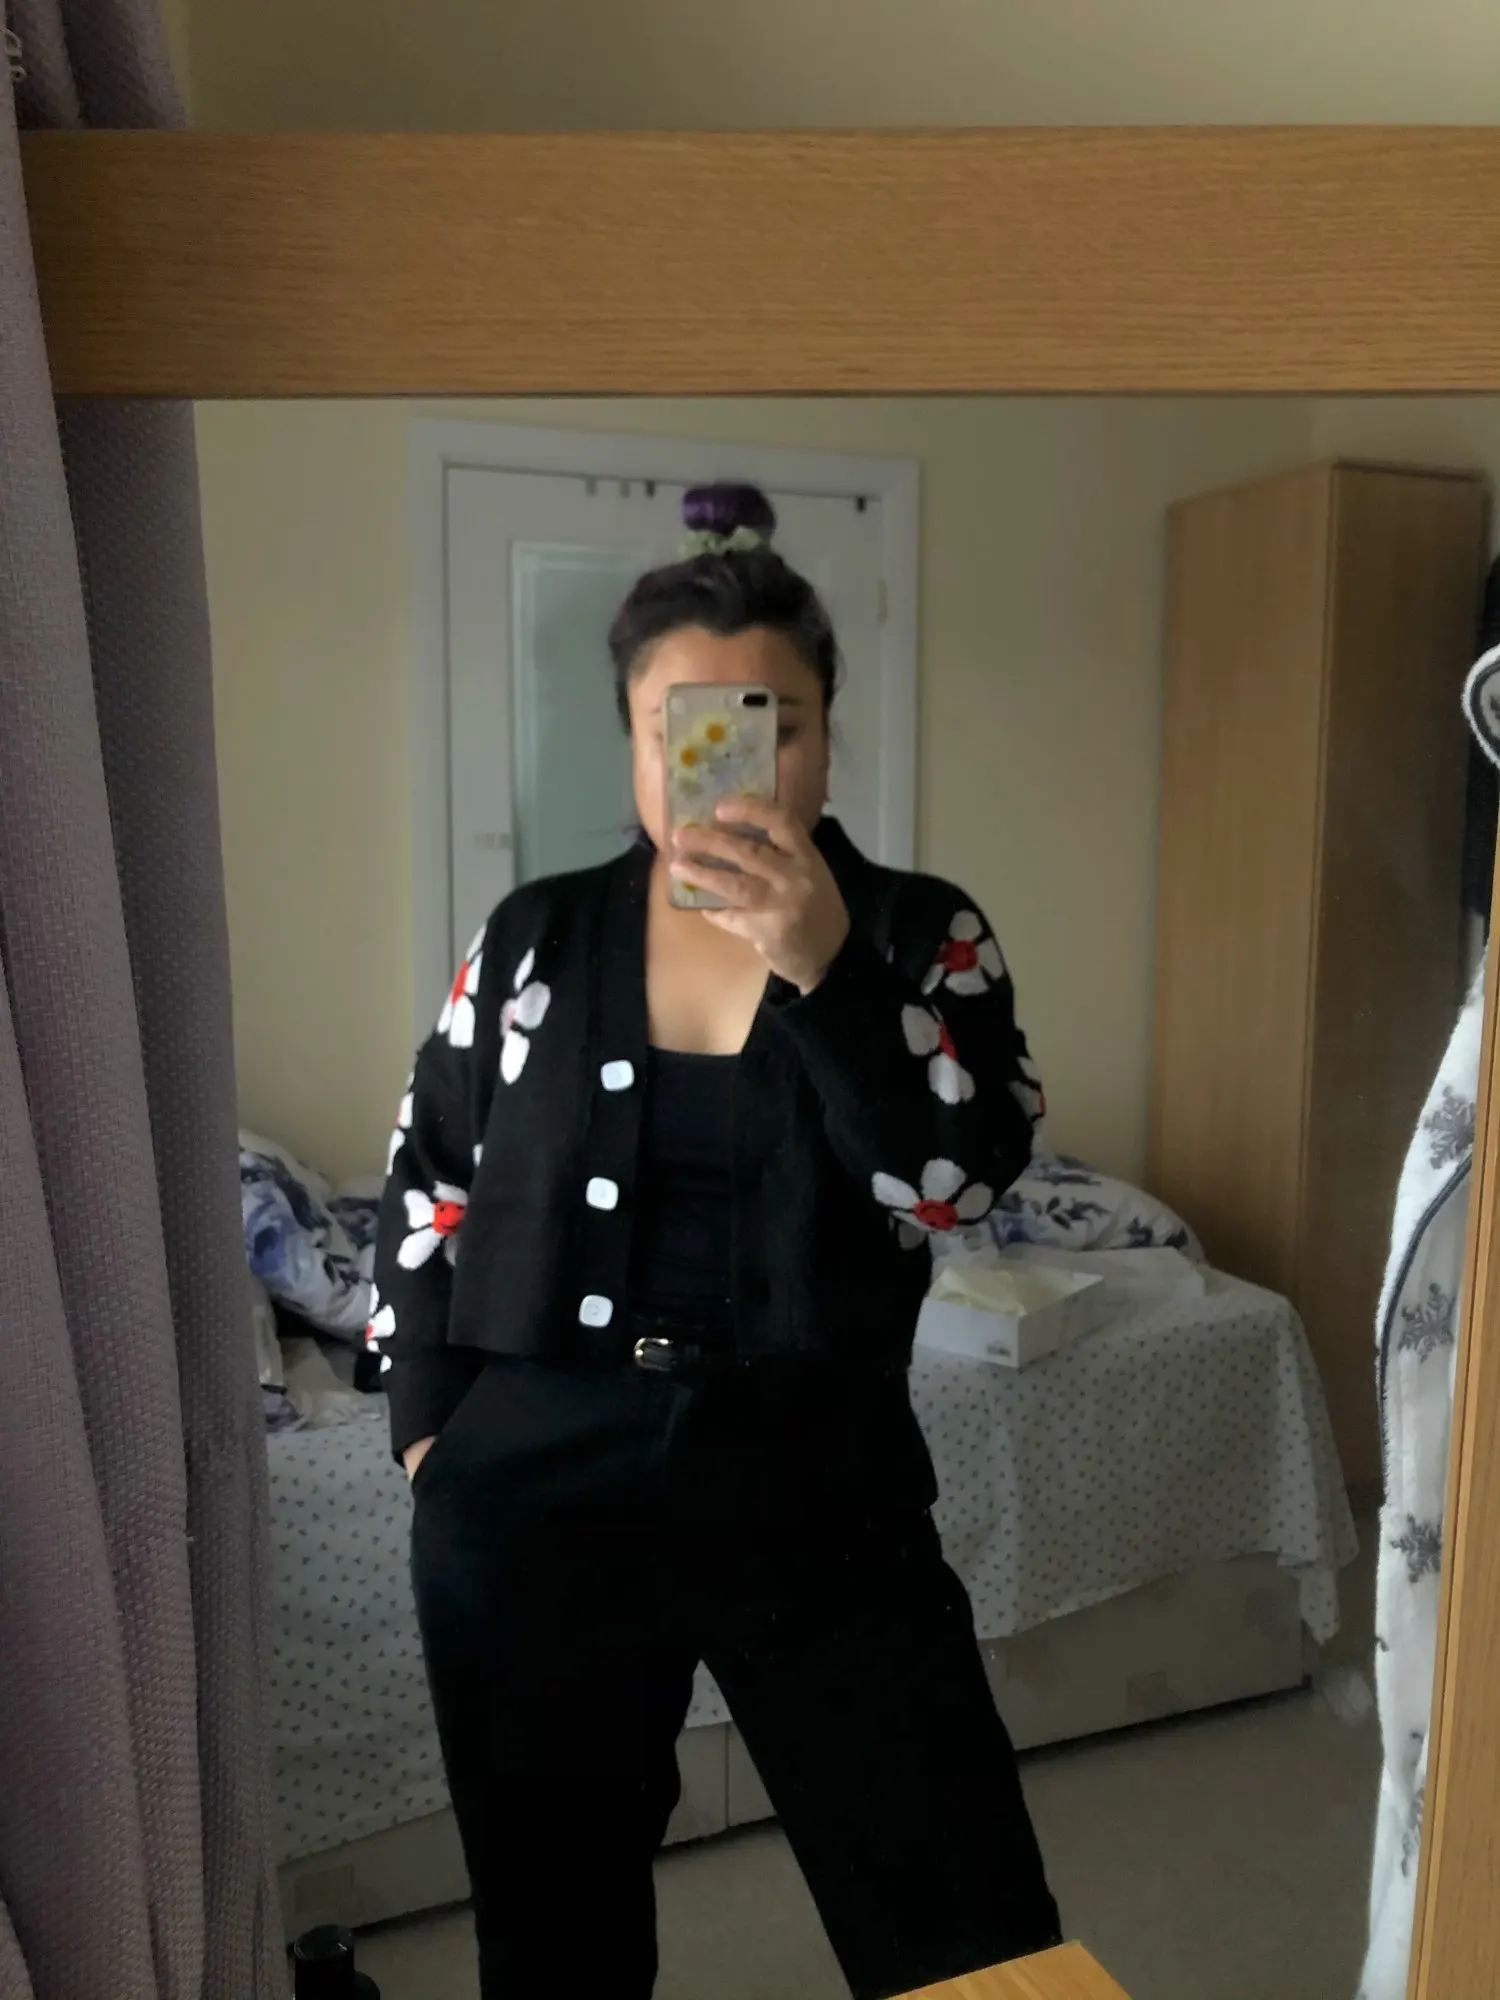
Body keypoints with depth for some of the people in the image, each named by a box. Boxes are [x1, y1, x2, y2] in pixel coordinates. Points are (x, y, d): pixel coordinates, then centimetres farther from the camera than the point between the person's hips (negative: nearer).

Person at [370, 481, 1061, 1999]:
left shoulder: (920, 935, -2)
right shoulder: (534, 938, 2)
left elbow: (964, 1184, -15)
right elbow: (425, 1191, 9)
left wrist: (822, 967, -24)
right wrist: (432, 1427, 3)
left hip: (819, 1487, -1)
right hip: (537, 1493, 2)